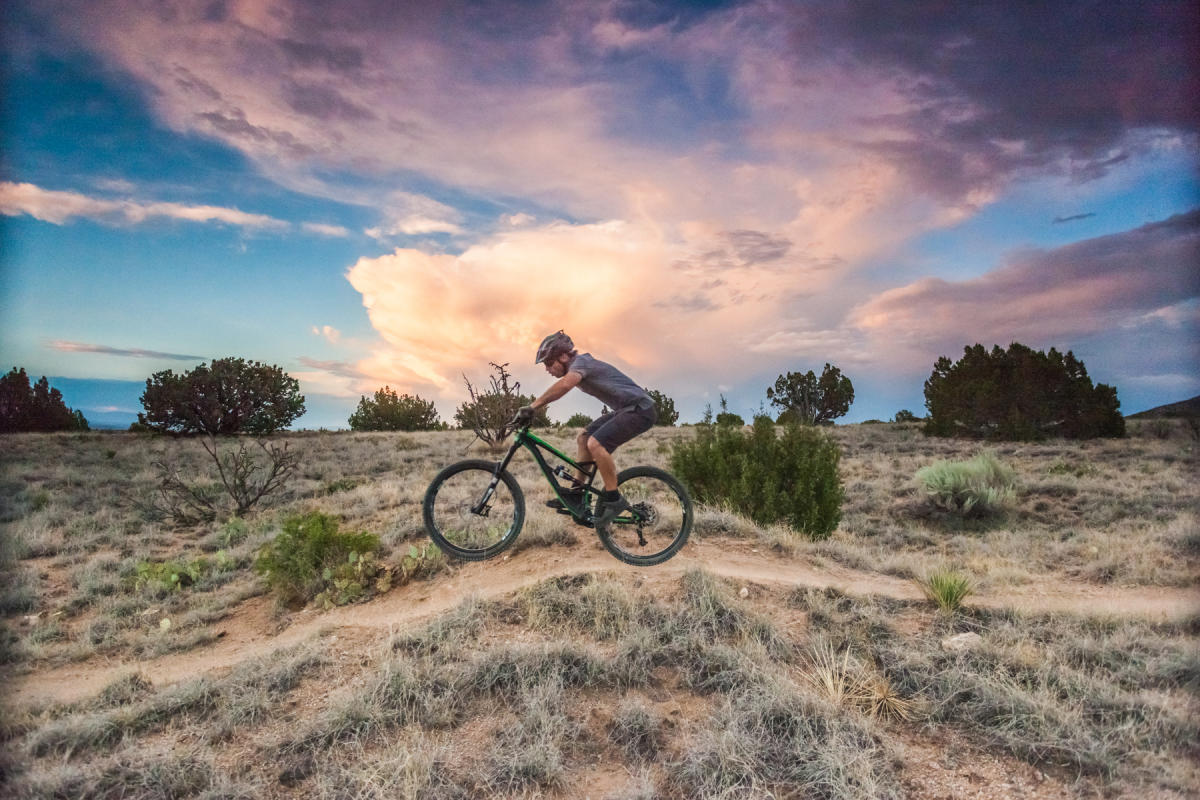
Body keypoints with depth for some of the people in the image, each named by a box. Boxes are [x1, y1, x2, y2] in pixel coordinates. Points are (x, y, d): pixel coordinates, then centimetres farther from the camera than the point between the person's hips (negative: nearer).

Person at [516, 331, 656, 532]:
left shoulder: (581, 362, -19)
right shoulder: (576, 368, 12)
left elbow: (564, 384, -39)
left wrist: (533, 407, -40)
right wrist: (532, 409, 7)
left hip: (640, 409, -10)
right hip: (626, 410, 10)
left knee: (596, 443, -23)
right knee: (584, 439, 9)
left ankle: (613, 500, -13)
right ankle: (576, 493, 14)